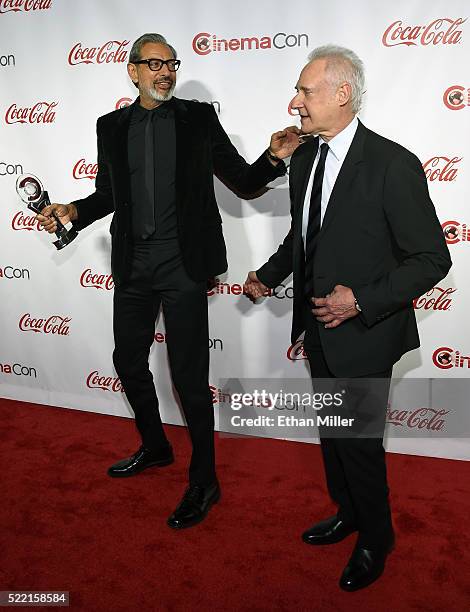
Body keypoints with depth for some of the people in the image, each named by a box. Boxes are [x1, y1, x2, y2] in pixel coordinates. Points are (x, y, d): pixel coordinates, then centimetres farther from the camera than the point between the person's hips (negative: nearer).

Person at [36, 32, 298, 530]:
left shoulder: (199, 118, 2)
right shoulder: (112, 126, 10)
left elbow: (243, 182, 1)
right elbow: (107, 194, 17)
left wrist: (273, 158, -17)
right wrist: (72, 211, -1)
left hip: (181, 265, -5)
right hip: (133, 265, 5)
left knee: (189, 376, -2)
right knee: (128, 360, 16)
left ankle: (203, 482, 16)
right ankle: (155, 448, 41)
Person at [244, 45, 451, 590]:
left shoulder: (392, 165, -19)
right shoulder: (303, 159, 3)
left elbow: (432, 259, -17)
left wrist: (362, 300, -24)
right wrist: (268, 275, 6)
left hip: (364, 334, -7)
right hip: (319, 328, 7)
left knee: (360, 442, 6)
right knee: (331, 432, 21)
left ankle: (375, 540, 34)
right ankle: (347, 513, 46)